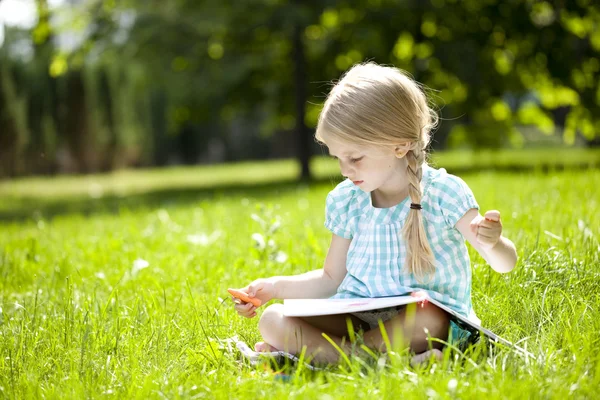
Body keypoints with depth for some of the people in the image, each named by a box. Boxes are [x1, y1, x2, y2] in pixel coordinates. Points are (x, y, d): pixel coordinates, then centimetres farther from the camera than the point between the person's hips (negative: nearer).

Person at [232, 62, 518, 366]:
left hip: (428, 314, -4)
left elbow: (505, 263, -10)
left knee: (426, 319, -41)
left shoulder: (442, 192, -9)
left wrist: (492, 242, -33)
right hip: (358, 315, 5)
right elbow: (332, 279, 17)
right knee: (273, 320, -19)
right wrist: (274, 288, 4)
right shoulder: (346, 200, 4)